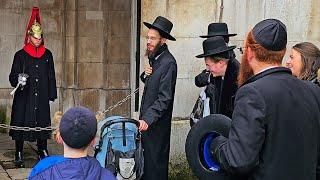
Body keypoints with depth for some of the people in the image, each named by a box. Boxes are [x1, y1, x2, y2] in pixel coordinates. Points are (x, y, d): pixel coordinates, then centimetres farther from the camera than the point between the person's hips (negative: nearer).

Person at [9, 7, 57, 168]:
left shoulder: (47, 55, 8)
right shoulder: (20, 55, 0)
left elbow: (51, 76, 12)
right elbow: (12, 76, -2)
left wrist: (52, 94, 8)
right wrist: (19, 79, -24)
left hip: (42, 98, 3)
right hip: (24, 98, -3)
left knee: (42, 123, 8)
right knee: (21, 124, 0)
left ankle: (43, 152, 21)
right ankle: (19, 155, 10)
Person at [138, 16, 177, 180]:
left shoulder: (168, 63, -18)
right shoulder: (155, 58, 11)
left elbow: (164, 97, -23)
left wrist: (148, 119, -30)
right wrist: (145, 75, -1)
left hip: (157, 123, -9)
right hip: (147, 119, 9)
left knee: (155, 162, 0)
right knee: (145, 158, 15)